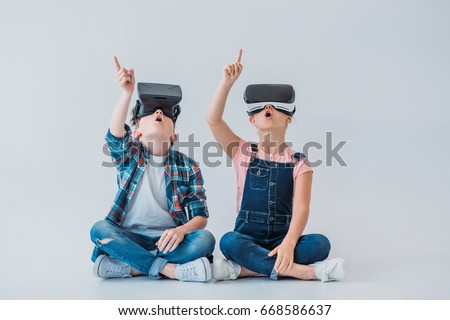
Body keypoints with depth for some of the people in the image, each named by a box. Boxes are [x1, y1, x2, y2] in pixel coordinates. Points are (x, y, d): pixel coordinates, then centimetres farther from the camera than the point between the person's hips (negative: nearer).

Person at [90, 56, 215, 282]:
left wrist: (181, 230, -24)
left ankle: (127, 267, -26)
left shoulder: (187, 166, 4)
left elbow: (200, 216, -1)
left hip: (168, 240, 0)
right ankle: (170, 269, -29)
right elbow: (114, 135, -20)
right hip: (130, 239, 0)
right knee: (99, 229, -29)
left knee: (205, 239, -28)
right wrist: (127, 92, -35)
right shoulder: (128, 154, 4)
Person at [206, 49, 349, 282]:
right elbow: (213, 120, -7)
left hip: (282, 240, 1)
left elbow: (301, 208, -12)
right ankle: (300, 270, -30)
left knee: (320, 243, -29)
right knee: (229, 241, -34)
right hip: (248, 238, 0)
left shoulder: (299, 164, 2)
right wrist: (227, 82, -16)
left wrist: (289, 244, -29)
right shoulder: (243, 154, 6)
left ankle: (243, 268, -30)